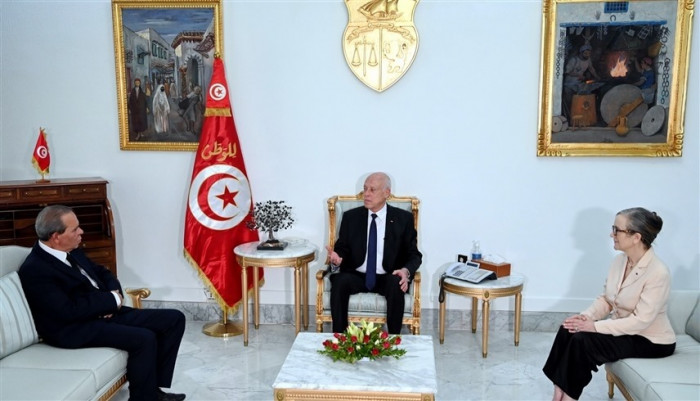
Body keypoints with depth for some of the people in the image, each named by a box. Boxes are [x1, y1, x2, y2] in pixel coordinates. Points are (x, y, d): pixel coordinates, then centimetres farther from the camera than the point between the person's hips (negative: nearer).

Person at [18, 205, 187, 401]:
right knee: (144, 338, -31)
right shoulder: (34, 269, -16)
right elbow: (69, 311, -24)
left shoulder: (72, 251, 10)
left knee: (174, 319, -1)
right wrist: (112, 299, -14)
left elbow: (102, 272, 21)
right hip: (76, 328, -9)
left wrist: (115, 295, -1)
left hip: (106, 312, 9)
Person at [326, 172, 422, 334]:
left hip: (387, 278, -1)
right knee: (339, 282, -30)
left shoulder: (403, 219, 3)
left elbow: (414, 254, 3)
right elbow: (342, 248, 9)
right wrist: (337, 258, -16)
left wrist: (406, 271, -19)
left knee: (395, 285, -34)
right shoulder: (351, 217, 7)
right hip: (356, 276, 2)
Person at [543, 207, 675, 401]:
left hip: (651, 340, -7)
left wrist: (595, 326, -28)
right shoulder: (619, 260, 0)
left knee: (582, 340, -26)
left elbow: (641, 321, -26)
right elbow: (606, 299, 5)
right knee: (568, 329, -17)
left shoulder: (658, 273, -25)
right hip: (622, 329, 7)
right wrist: (587, 316, -15)